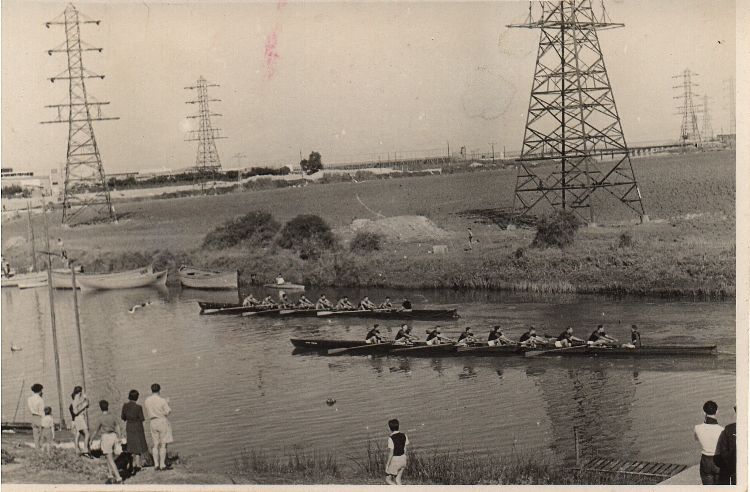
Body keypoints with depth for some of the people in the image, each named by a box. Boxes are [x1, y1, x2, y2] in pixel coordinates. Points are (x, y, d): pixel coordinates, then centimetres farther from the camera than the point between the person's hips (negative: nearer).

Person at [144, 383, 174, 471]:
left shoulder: (146, 401, 0)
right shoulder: (162, 400, -14)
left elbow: (148, 411, 11)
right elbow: (168, 411, -10)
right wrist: (167, 404, 8)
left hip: (153, 422, 5)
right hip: (163, 421, -5)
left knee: (156, 444, 11)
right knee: (163, 444, 1)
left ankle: (156, 465, 8)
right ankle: (163, 465, 2)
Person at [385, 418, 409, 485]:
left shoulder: (391, 438, -23)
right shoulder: (403, 435, -3)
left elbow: (391, 453, -21)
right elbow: (405, 449, 6)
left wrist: (387, 465, -12)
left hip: (394, 460, -7)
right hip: (402, 459, 7)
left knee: (388, 480, 11)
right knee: (397, 480, 20)